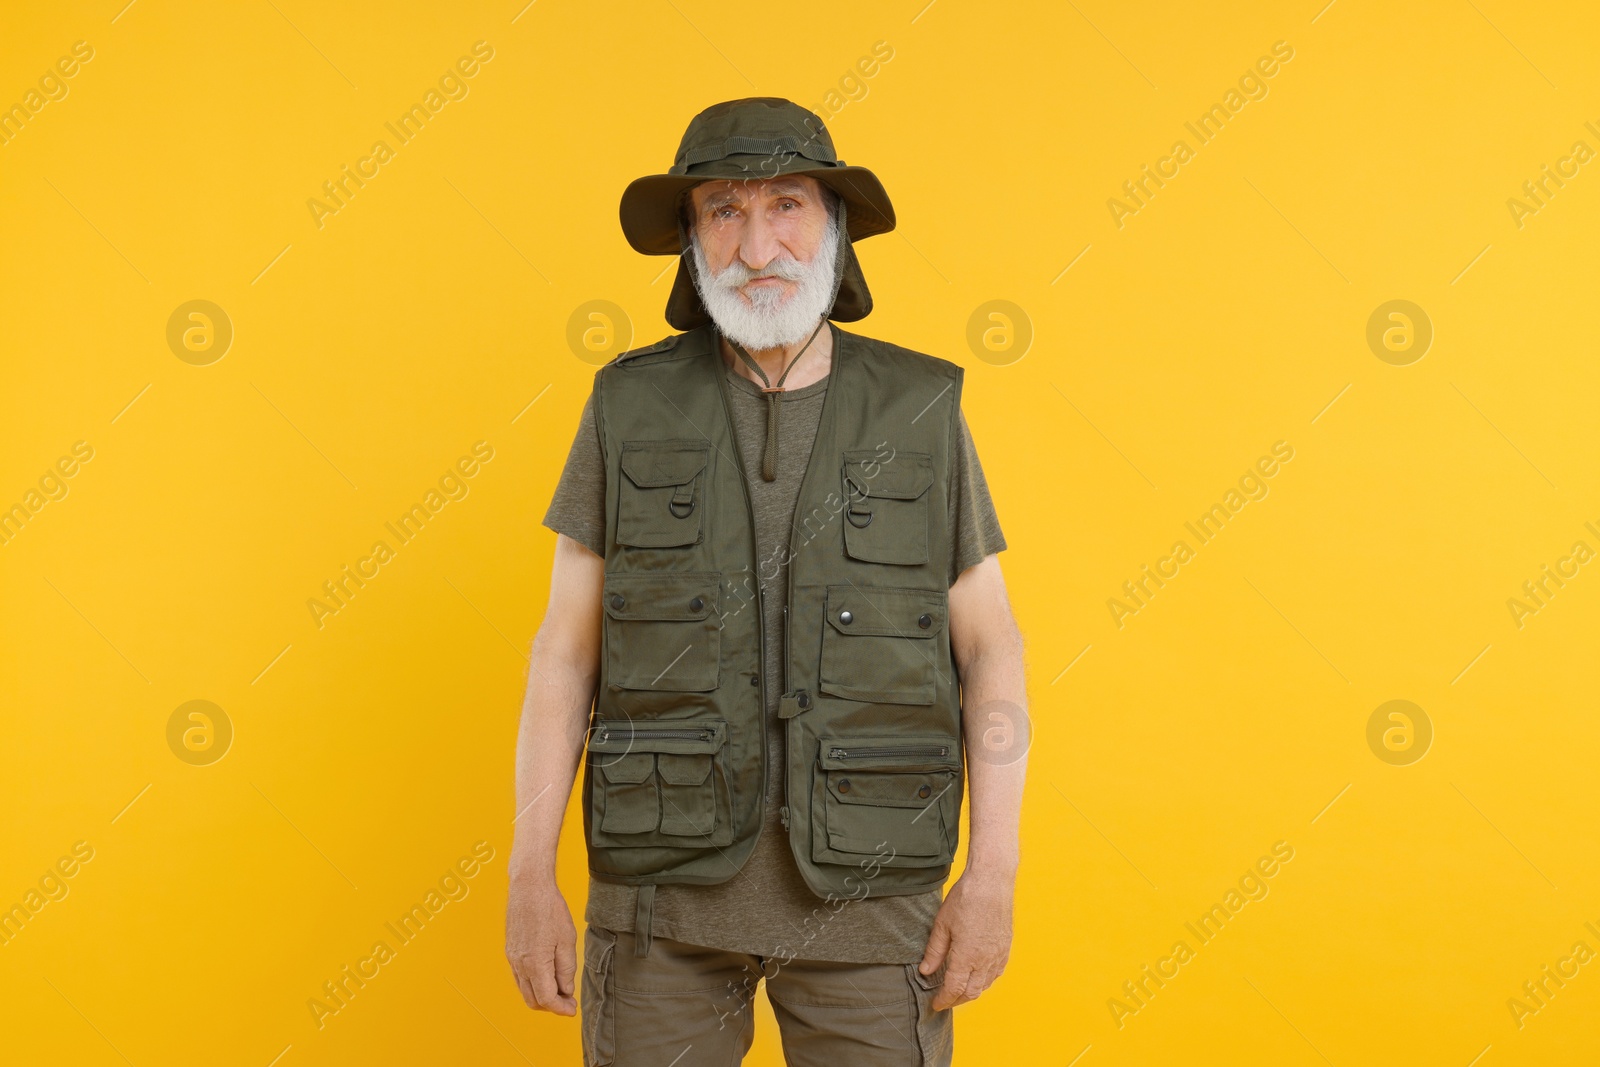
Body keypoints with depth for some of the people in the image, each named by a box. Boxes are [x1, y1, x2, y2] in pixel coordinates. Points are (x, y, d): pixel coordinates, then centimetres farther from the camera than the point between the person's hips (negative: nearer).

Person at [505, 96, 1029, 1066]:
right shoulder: (633, 408, -1)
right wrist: (530, 877, -3)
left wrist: (994, 874, -6)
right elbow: (566, 652, 1)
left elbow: (990, 651, 2)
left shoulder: (920, 412, -1)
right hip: (669, 867, 0)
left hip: (860, 877, 0)